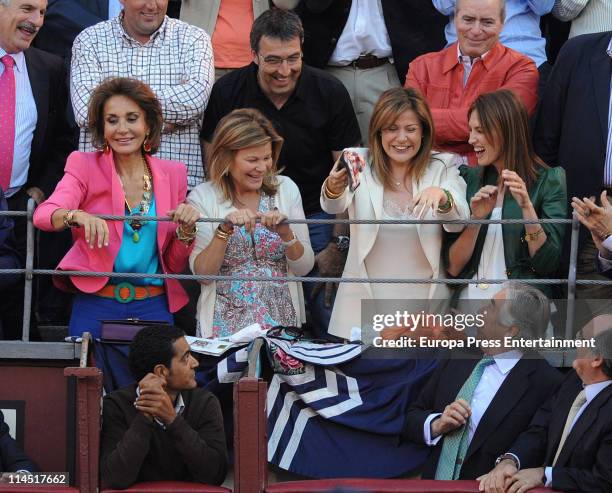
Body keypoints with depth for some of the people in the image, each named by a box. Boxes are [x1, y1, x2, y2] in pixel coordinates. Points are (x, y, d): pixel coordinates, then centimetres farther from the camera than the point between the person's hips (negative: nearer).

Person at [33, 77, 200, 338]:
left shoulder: (172, 173, 10)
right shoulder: (85, 165, 4)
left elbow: (174, 265, 13)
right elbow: (44, 214, -16)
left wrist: (186, 230, -7)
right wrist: (78, 216, -36)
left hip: (153, 308, 2)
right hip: (96, 305, -2)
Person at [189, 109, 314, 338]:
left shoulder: (285, 188, 7)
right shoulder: (203, 197, 1)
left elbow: (304, 267, 5)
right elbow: (202, 274, -6)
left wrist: (286, 233, -14)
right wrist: (225, 229, -19)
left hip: (283, 322, 2)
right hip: (227, 326, -2)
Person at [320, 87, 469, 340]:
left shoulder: (441, 167, 4)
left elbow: (459, 223, -9)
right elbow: (333, 206, -16)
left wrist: (441, 196, -32)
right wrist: (333, 188, -40)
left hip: (423, 298, 1)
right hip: (365, 298, -1)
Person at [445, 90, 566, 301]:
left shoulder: (548, 180, 3)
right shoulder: (468, 178, 12)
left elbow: (547, 264, -4)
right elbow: (452, 268, 7)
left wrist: (527, 207, -15)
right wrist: (476, 219, -8)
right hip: (470, 297, 2)